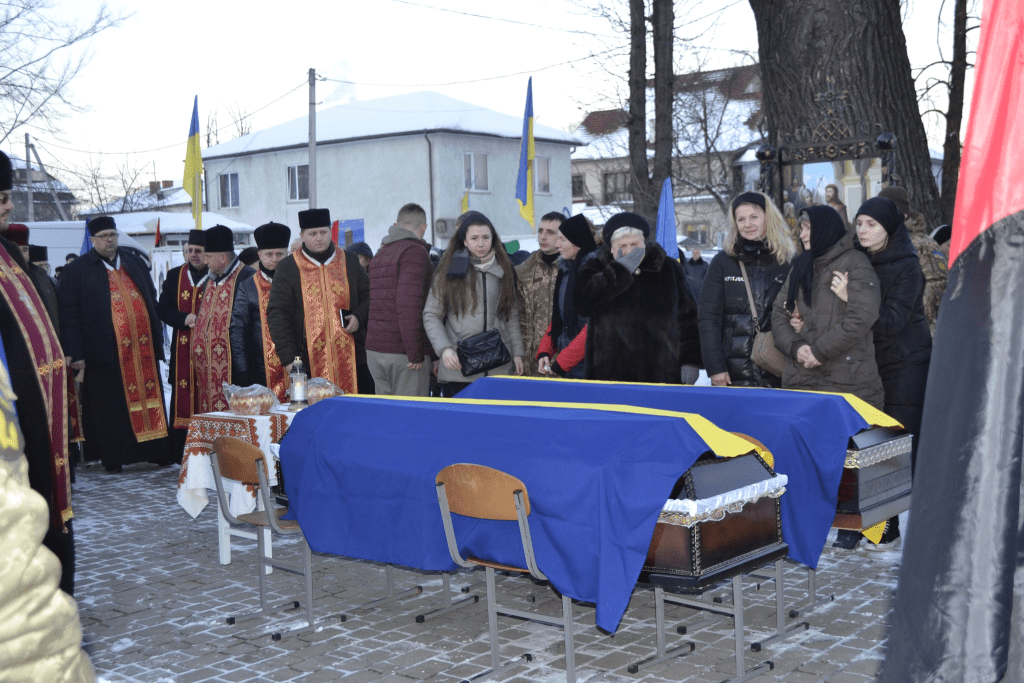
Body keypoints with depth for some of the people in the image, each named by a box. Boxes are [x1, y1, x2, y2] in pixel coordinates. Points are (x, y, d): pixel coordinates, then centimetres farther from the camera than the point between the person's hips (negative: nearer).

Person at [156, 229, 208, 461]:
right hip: (182, 349, 3)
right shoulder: (174, 276, 12)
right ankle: (177, 452, 11)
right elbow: (162, 309, 9)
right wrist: (185, 319, -8)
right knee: (181, 397, 4)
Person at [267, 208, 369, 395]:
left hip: (349, 358, 2)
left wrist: (359, 317, -3)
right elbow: (277, 314, 1)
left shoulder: (350, 262, 12)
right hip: (309, 360, -2)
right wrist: (288, 356, -8)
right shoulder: (288, 268, 5)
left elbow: (368, 296, 19)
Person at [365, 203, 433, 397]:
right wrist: (415, 353, -18)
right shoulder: (415, 251, -9)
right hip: (402, 352, -8)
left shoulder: (380, 252, 18)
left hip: (374, 351, 8)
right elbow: (409, 304, -20)